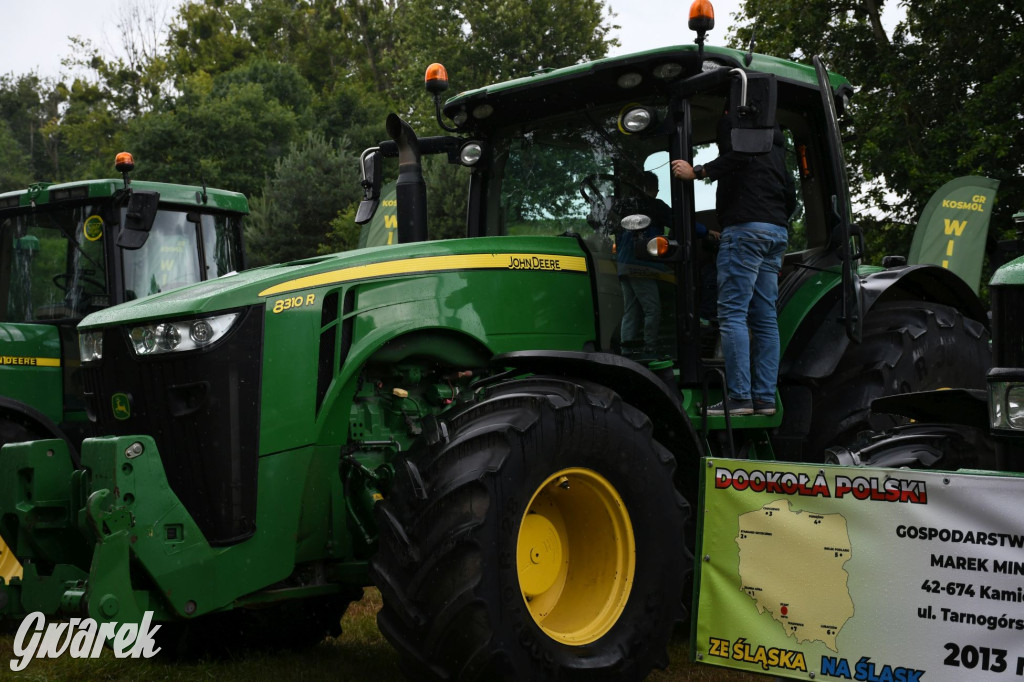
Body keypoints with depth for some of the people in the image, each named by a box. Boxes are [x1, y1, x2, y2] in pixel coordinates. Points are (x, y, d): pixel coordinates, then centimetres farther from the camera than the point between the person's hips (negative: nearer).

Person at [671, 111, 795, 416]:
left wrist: (697, 172, -14)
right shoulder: (774, 141, 27)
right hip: (776, 231, 8)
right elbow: (790, 194, 24)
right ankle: (764, 397, 4)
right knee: (764, 318, 6)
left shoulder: (733, 121, 2)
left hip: (745, 228, -8)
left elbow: (740, 155, -19)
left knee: (732, 314, -10)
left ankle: (739, 396, -16)